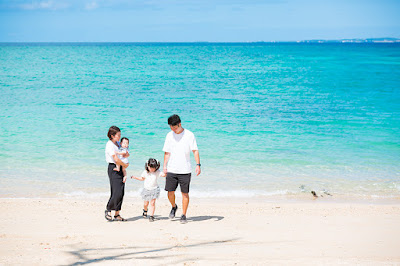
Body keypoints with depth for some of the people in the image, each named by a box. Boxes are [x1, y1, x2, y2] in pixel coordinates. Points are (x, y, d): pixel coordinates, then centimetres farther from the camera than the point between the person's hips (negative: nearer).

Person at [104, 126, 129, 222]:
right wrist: (125, 165, -7)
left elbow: (127, 154, 20)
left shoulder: (117, 143, 15)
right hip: (113, 169, -8)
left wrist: (126, 154, -4)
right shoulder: (109, 145, -11)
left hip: (120, 169, 8)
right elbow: (116, 159, -19)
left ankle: (117, 214, 9)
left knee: (121, 192, 4)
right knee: (116, 192, -12)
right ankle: (108, 210, 5)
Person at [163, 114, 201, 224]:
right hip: (171, 170, 3)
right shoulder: (169, 135, 7)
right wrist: (164, 166, 7)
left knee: (185, 193, -1)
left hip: (185, 170, -3)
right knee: (170, 192, 0)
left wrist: (198, 165, -12)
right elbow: (167, 152, 13)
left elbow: (195, 151, -3)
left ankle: (183, 215, 8)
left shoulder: (189, 135, -4)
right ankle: (174, 207, 28)